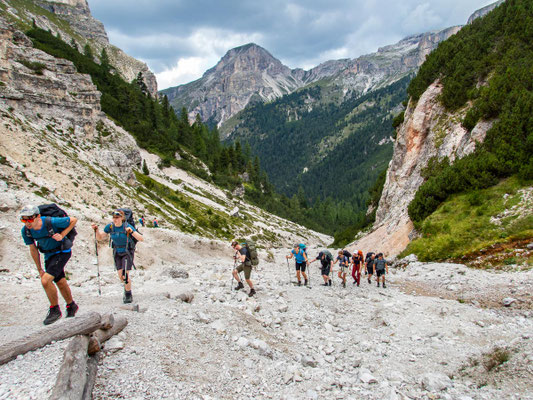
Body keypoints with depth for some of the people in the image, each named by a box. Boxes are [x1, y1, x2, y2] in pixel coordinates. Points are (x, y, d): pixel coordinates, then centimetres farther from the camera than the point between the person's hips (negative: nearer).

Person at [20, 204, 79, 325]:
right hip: (48, 255, 6)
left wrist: (62, 235, -22)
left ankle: (55, 310, 1)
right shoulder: (25, 231, -14)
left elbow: (74, 220, -14)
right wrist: (39, 269, 7)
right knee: (60, 283, 17)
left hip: (62, 252, -6)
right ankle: (71, 306, 41)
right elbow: (33, 250, 2)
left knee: (45, 280, -19)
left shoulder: (52, 222, -30)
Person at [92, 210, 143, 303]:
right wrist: (96, 229, -16)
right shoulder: (110, 226, -11)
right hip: (117, 252, 4)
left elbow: (141, 239, -26)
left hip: (127, 252, -4)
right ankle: (127, 288, 37)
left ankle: (128, 295, 8)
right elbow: (100, 238, 2)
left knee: (125, 275, -13)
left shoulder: (127, 226, -21)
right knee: (120, 276, 5)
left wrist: (131, 231, -42)